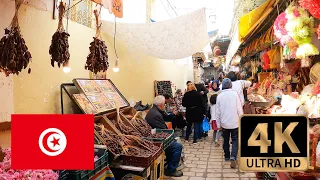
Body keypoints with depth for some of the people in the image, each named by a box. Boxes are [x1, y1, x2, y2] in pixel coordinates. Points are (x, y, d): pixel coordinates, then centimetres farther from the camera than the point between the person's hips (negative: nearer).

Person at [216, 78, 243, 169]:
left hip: (224, 123, 2)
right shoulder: (234, 94, -9)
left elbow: (217, 112, -1)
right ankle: (233, 157, -10)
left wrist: (218, 124, 8)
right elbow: (239, 109, -8)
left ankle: (227, 156, 30)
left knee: (226, 140, 18)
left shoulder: (219, 96, -3)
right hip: (234, 122, -2)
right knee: (235, 140, 6)